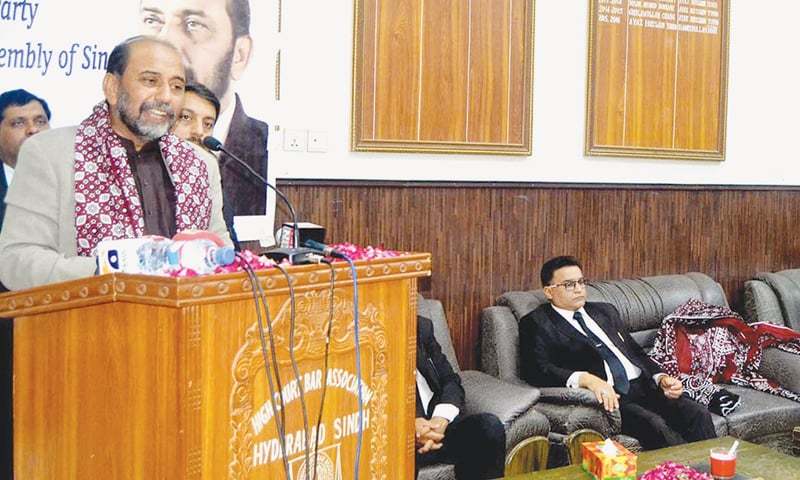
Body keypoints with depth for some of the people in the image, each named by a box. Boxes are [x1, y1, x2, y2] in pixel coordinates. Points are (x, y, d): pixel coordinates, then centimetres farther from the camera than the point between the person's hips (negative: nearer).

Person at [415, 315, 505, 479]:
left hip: (432, 423, 6)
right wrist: (411, 424, -25)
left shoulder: (422, 327, 15)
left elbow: (450, 381, 9)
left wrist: (440, 419, -12)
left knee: (489, 426, -21)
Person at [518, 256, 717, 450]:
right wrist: (586, 379, -25)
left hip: (642, 385, 6)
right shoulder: (536, 323, 3)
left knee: (698, 414, -16)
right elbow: (536, 369, -11)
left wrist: (660, 377, 4)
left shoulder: (605, 311, 24)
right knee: (655, 425, -31)